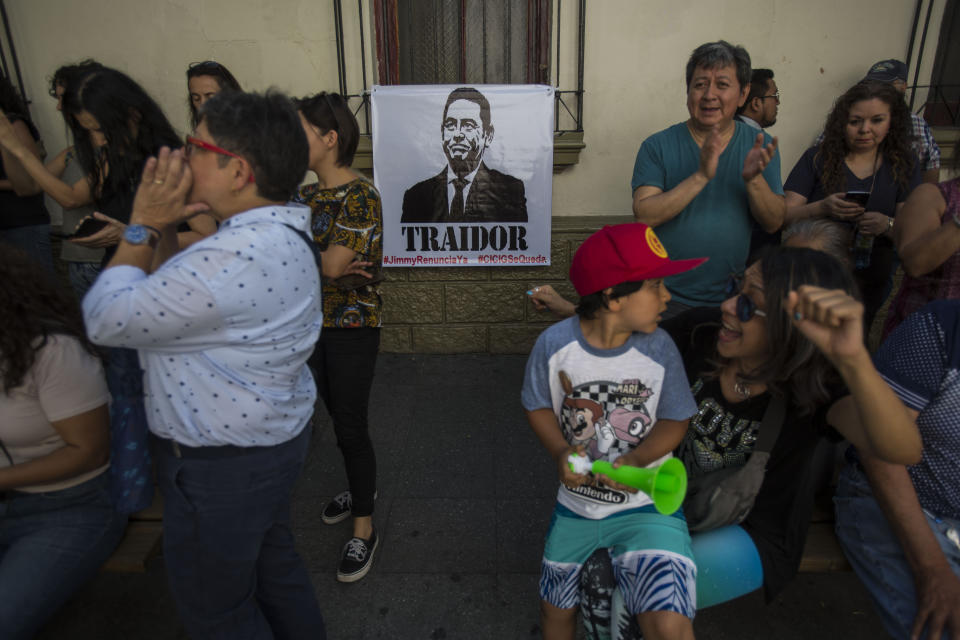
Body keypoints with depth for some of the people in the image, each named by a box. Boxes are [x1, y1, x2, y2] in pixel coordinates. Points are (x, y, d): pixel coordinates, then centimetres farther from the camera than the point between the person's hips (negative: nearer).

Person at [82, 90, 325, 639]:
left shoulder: (233, 259, -33)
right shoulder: (279, 234, 2)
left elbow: (107, 320, -21)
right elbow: (171, 295, 8)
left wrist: (143, 227, -13)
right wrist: (163, 228, -3)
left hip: (222, 466, -9)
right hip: (276, 436, 10)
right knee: (274, 567, 28)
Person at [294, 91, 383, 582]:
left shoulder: (360, 195, -16)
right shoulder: (305, 195, 7)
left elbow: (333, 265, -22)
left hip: (353, 326, -7)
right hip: (313, 322, 7)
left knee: (350, 425, -1)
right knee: (337, 415, 19)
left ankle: (364, 529, 15)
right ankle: (360, 487, 43)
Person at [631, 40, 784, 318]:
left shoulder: (759, 146, 3)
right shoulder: (658, 146, -5)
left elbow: (773, 223, -3)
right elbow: (644, 215, -17)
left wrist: (753, 179, -21)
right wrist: (701, 176, -26)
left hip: (733, 297, 2)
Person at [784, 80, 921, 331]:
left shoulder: (903, 166, 4)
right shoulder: (818, 158, -3)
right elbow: (784, 214, -10)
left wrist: (888, 225, -25)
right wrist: (822, 208, -28)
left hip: (869, 287, 3)